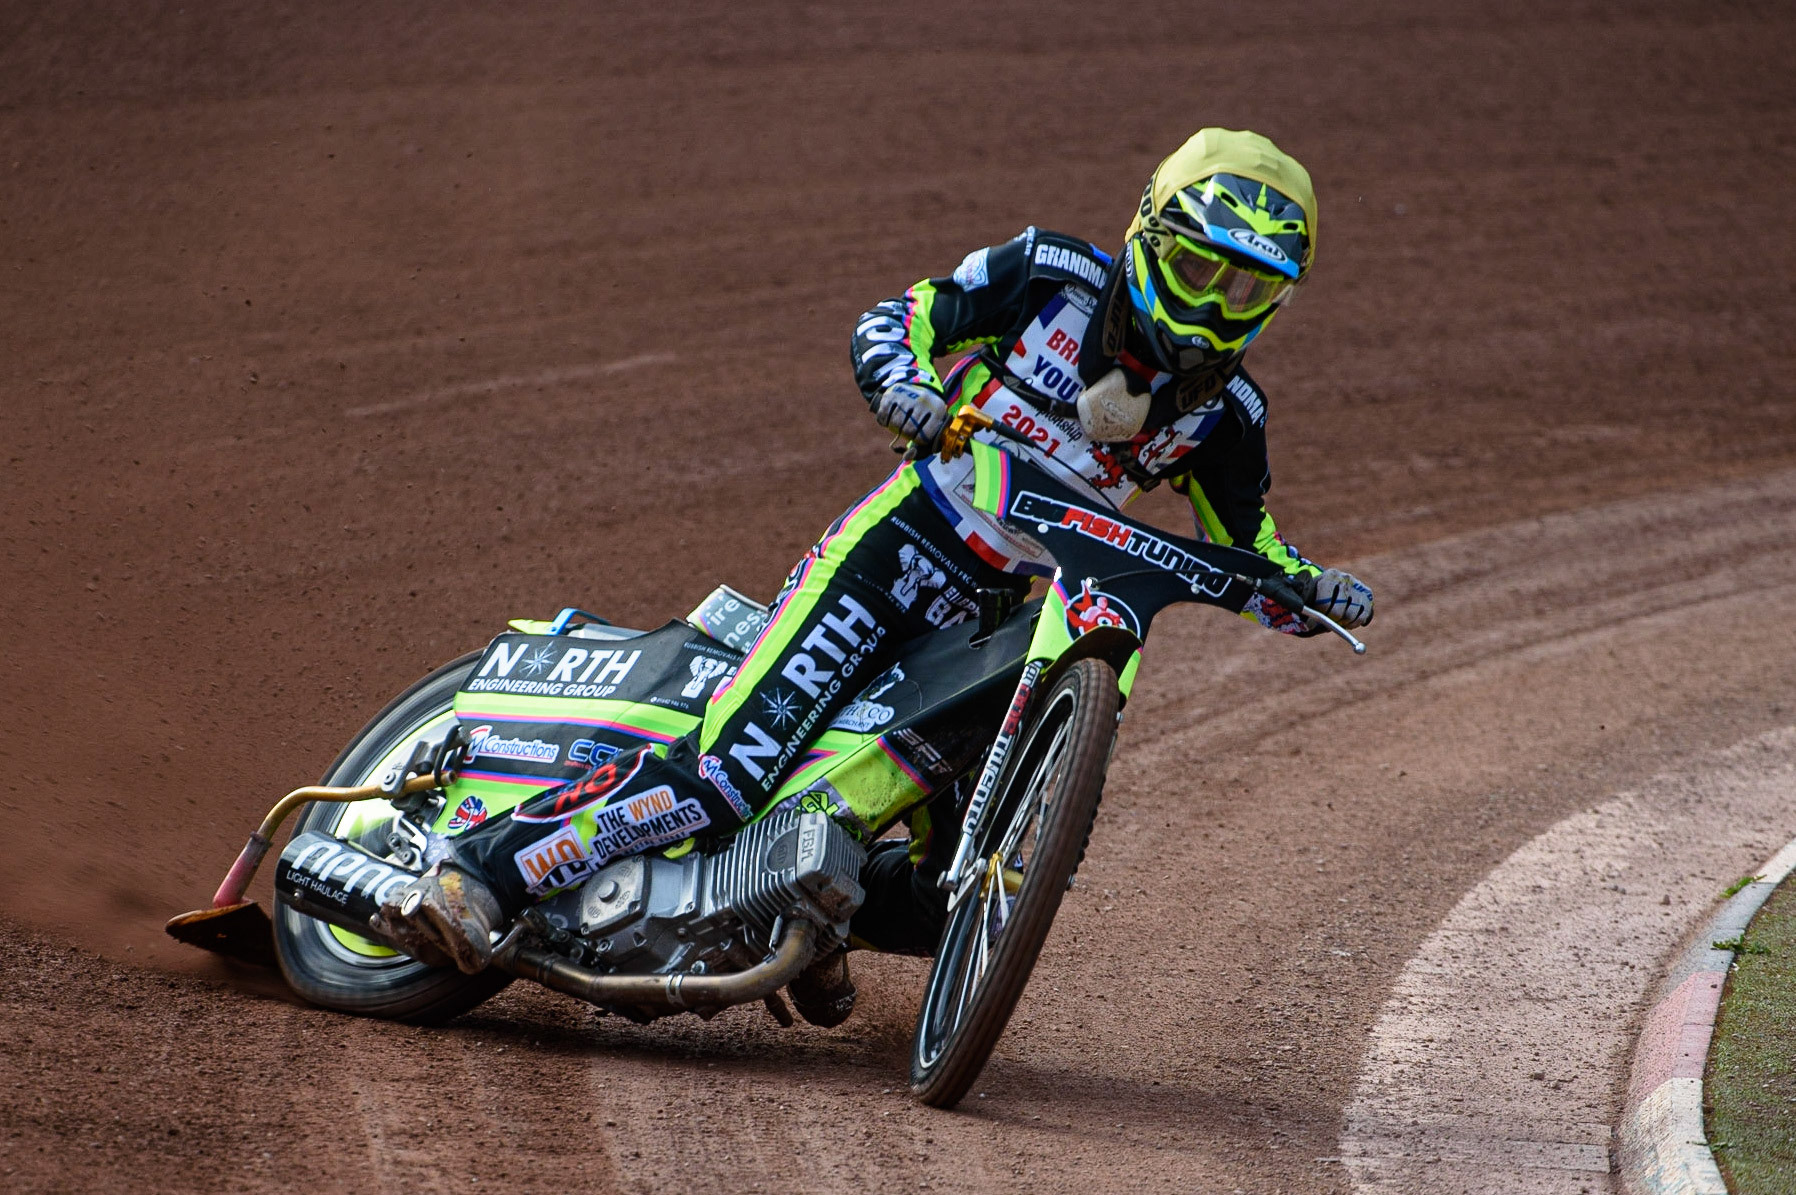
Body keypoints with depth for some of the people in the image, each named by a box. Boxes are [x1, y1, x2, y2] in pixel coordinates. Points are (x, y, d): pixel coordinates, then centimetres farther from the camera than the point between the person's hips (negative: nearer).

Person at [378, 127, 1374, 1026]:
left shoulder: (1220, 413, 4)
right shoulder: (1053, 276, -6)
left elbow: (1250, 560, 10)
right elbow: (894, 321, 1)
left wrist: (1313, 590, -12)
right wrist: (899, 380, -22)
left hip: (1002, 624, 5)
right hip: (894, 551, -5)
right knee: (730, 766, -22)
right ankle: (476, 877, -22)